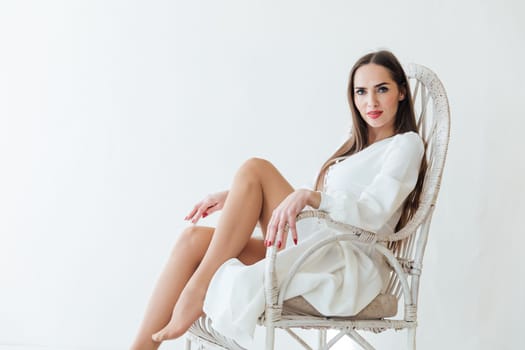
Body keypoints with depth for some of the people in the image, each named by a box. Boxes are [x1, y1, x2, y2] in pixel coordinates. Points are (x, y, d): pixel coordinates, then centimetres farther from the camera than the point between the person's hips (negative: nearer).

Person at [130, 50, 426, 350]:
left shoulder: (406, 144, 4)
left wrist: (309, 196, -31)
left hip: (352, 266, -7)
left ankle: (199, 289, -22)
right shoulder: (357, 146, 29)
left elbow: (373, 214, -13)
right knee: (195, 238, -11)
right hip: (316, 257, 7)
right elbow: (320, 207, 26)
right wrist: (236, 198, 15)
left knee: (255, 170, -19)